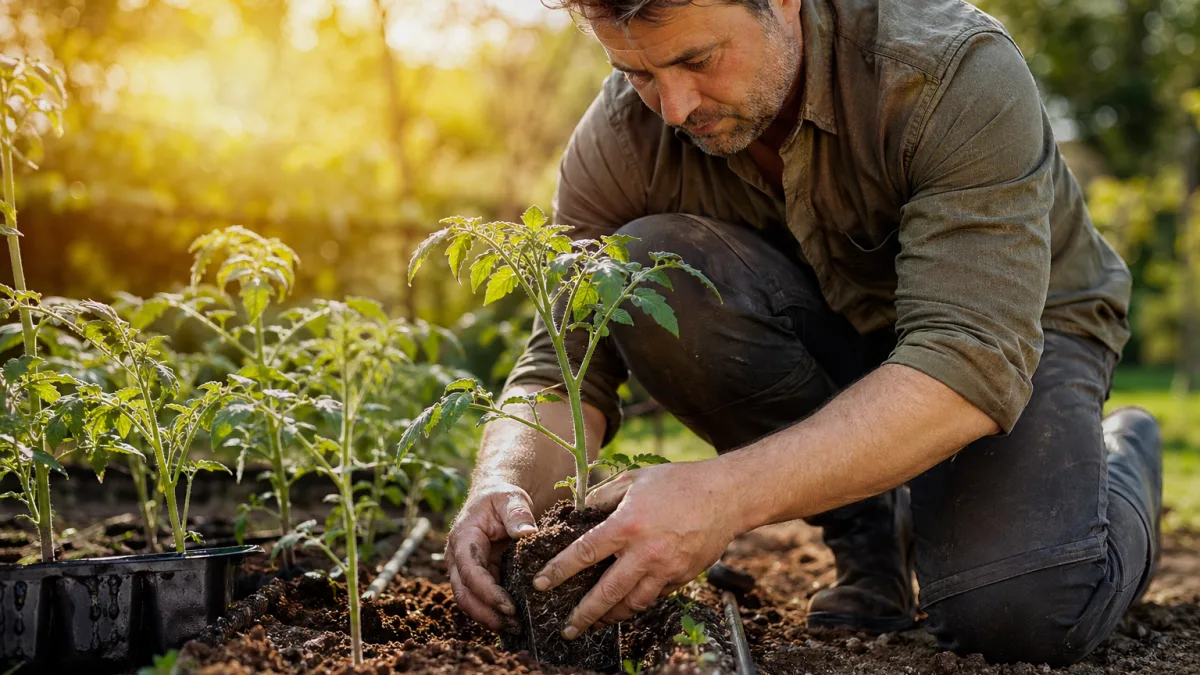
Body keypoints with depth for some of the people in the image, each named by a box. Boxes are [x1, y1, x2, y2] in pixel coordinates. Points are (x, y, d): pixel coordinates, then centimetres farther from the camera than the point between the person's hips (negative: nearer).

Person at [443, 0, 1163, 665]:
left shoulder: (959, 72, -32)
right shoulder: (622, 137, -19)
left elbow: (974, 361, -41)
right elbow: (566, 365, -17)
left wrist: (726, 494, -52)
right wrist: (505, 488, -41)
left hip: (1026, 325, -3)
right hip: (826, 333, 4)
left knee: (1019, 613, -31)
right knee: (644, 270, -27)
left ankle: (1118, 455, 8)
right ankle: (869, 526, -6)